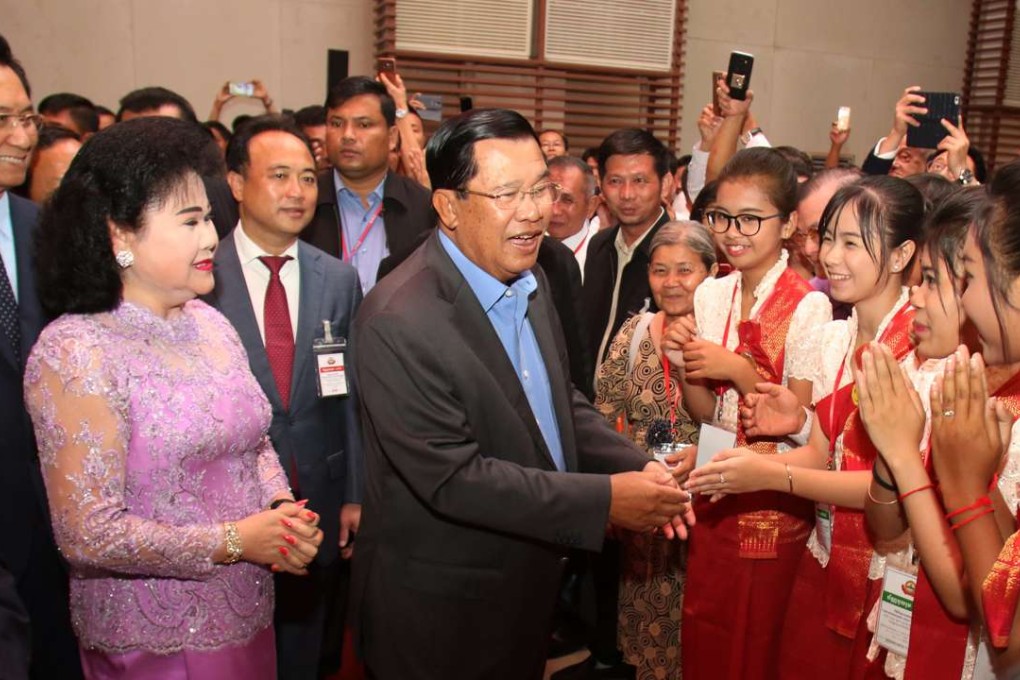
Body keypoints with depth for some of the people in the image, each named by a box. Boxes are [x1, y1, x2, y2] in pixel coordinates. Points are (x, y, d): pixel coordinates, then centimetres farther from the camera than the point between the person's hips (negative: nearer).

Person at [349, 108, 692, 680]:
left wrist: (638, 468, -7)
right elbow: (451, 477, -27)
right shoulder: (399, 321, -26)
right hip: (440, 608, -7)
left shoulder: (529, 279, 0)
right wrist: (605, 500, -25)